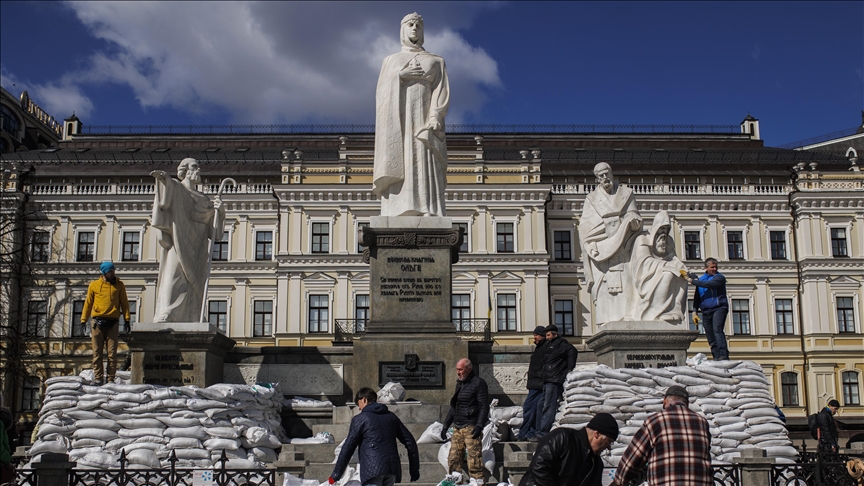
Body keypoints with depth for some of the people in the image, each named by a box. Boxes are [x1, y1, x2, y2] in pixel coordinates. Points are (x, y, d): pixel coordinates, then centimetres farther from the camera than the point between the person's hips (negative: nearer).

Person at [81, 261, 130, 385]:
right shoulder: (94, 285, 9)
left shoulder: (119, 285, 9)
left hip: (113, 323, 0)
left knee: (112, 352, -2)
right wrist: (84, 320, 6)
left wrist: (127, 319, 0)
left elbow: (124, 303, 9)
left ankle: (111, 378, 2)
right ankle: (98, 378, 5)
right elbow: (88, 303, 12)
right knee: (97, 352, 1)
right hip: (98, 322, 0)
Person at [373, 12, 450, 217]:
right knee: (398, 179, -13)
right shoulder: (390, 61, 21)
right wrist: (400, 76, -9)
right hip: (397, 125, 1)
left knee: (425, 178, -16)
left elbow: (442, 93, 3)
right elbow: (381, 93, 8)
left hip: (423, 124, -1)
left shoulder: (436, 62, 18)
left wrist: (435, 118, -16)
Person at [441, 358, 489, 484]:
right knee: (453, 459, 4)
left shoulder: (478, 383, -5)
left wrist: (479, 426, -19)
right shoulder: (459, 384, 19)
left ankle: (478, 481, -7)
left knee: (474, 458, -10)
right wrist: (446, 425, 24)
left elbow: (484, 406, -10)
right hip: (457, 428, 8)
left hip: (471, 426, -8)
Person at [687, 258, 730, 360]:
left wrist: (692, 281, -13)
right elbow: (697, 296, 22)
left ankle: (724, 354, -30)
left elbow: (708, 284, -17)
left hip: (719, 308, -6)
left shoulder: (720, 277, 0)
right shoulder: (701, 279, 17)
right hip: (706, 311, 6)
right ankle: (717, 357, 6)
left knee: (717, 330, -24)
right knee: (710, 337, 3)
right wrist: (695, 310, 13)